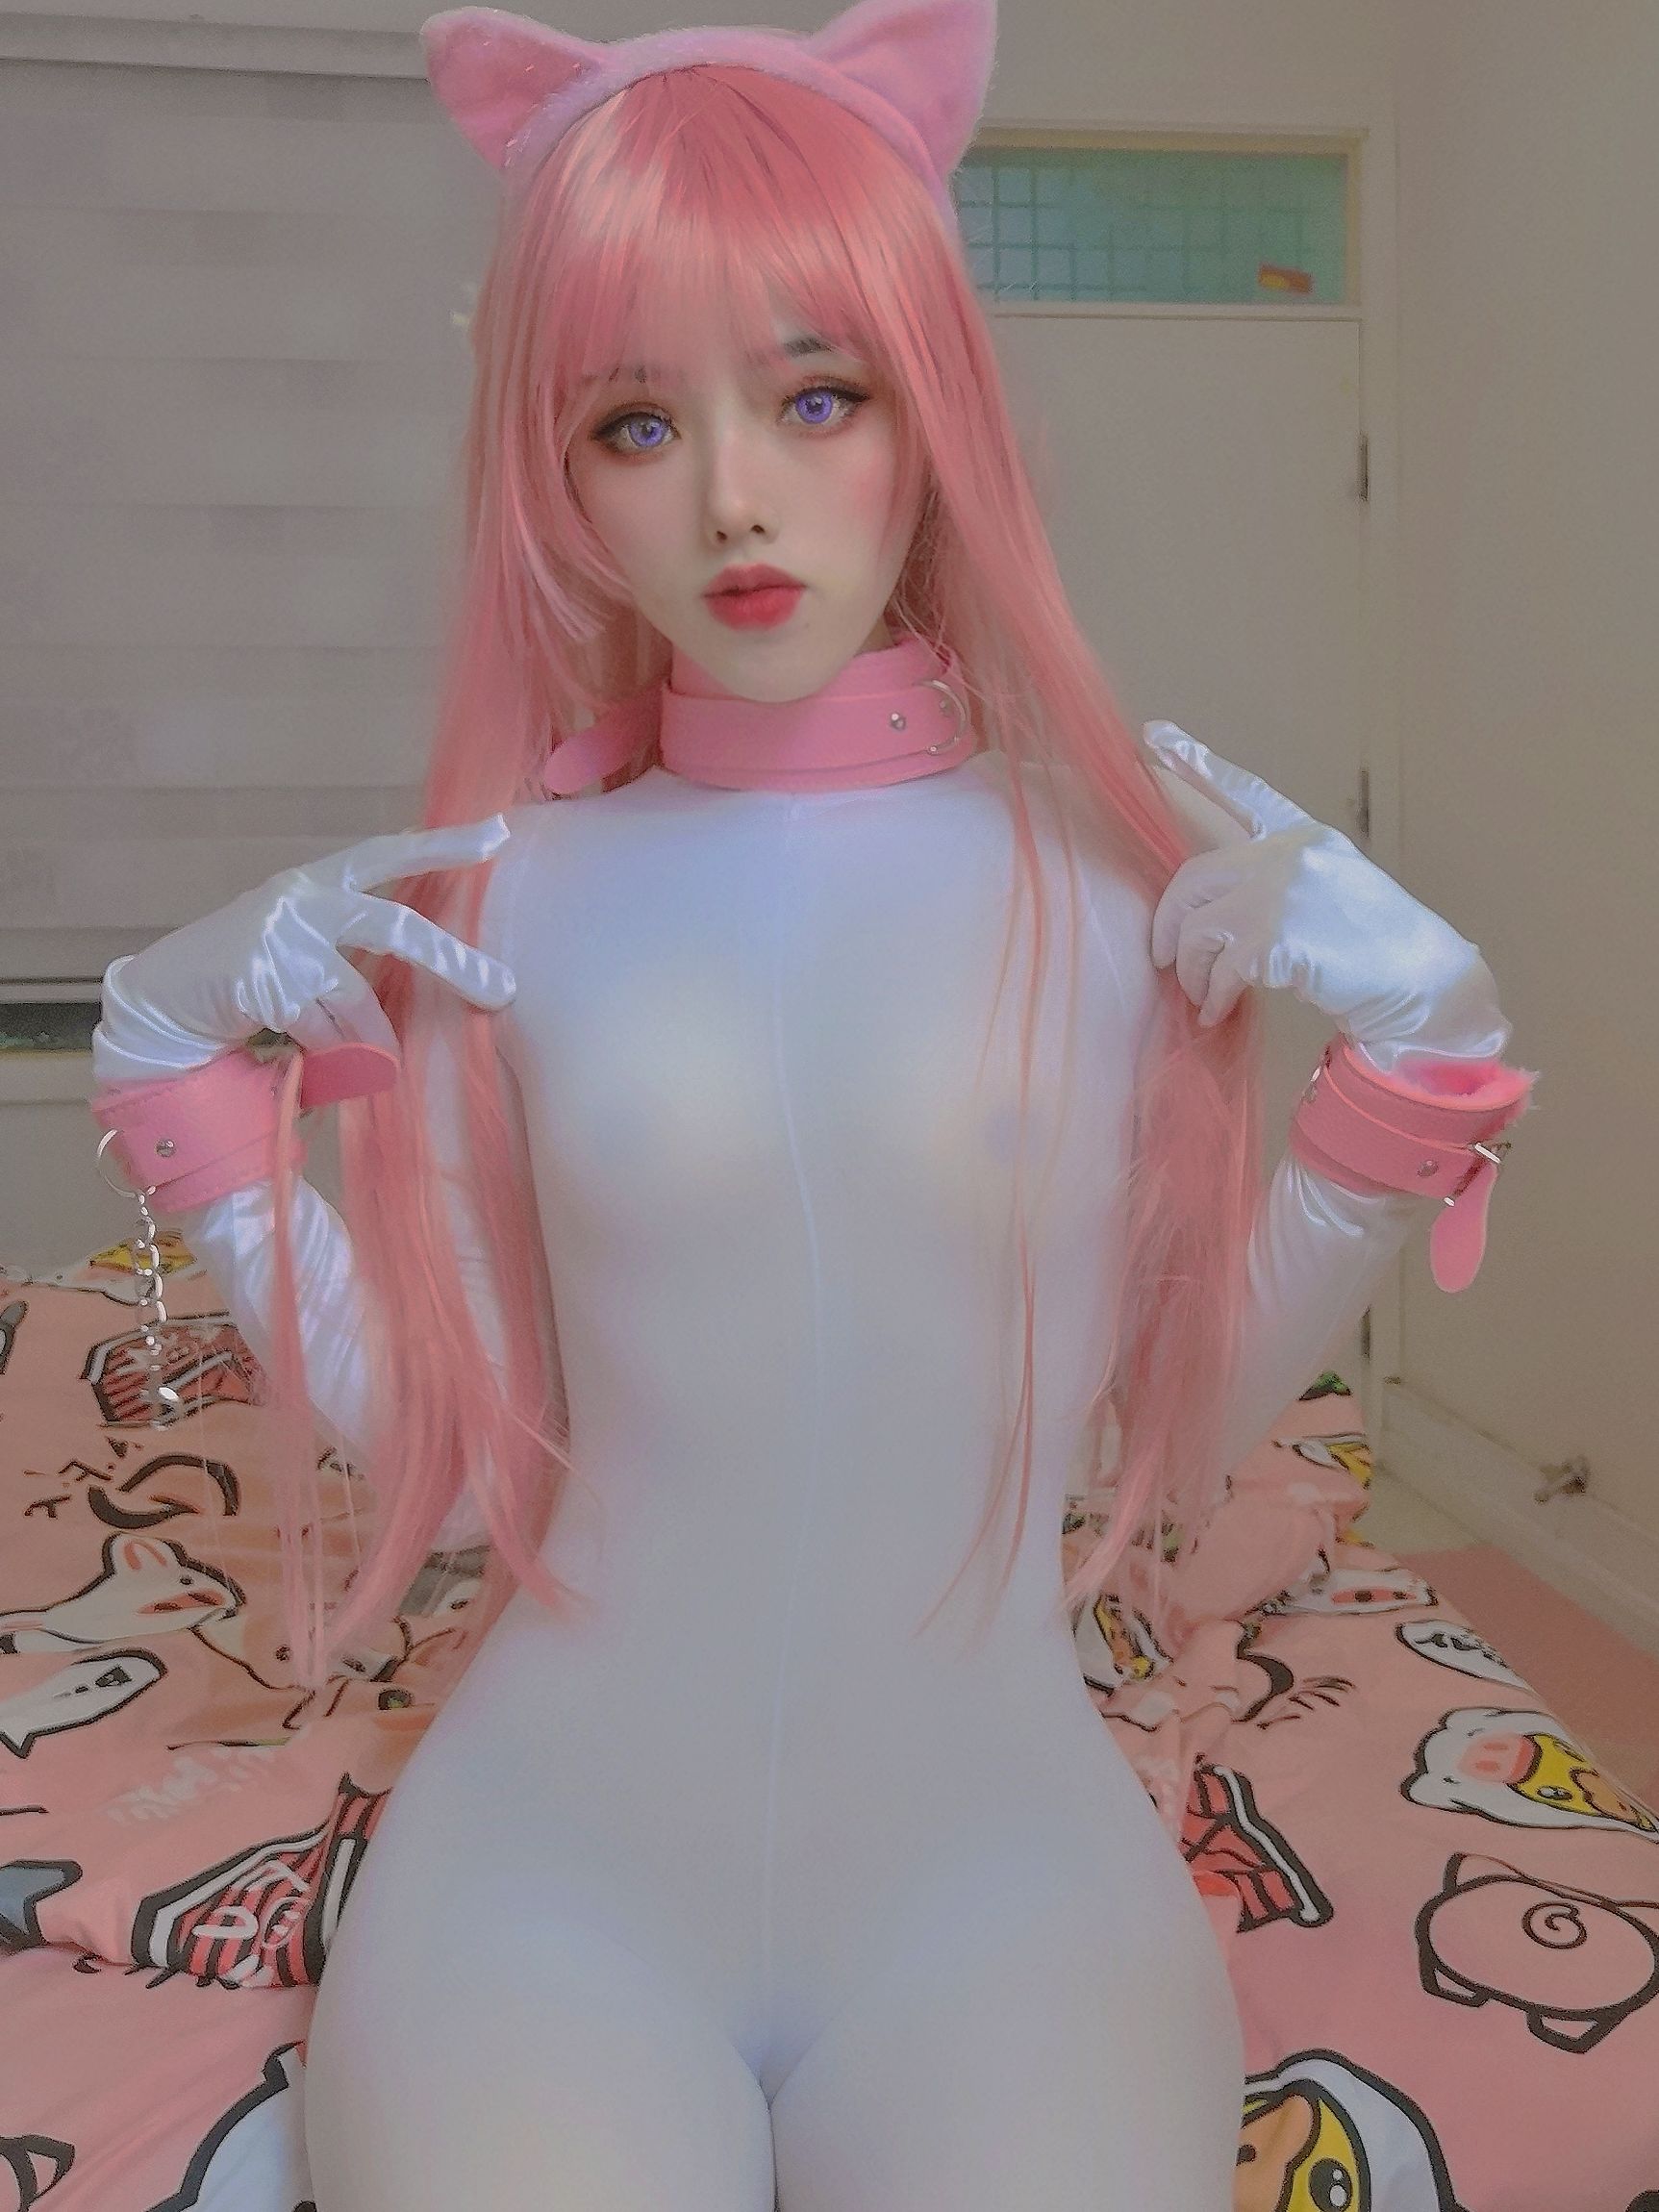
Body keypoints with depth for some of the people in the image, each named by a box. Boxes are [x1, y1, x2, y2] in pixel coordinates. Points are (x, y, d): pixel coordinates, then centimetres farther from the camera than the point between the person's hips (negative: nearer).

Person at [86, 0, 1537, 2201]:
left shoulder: (1121, 875, -5)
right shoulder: (495, 902, -3)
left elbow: (1183, 1414, 0)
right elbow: (443, 1441, 0)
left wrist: (1424, 1024, -9)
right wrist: (171, 1033, -5)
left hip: (993, 1855, 1)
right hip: (545, 1853, 0)